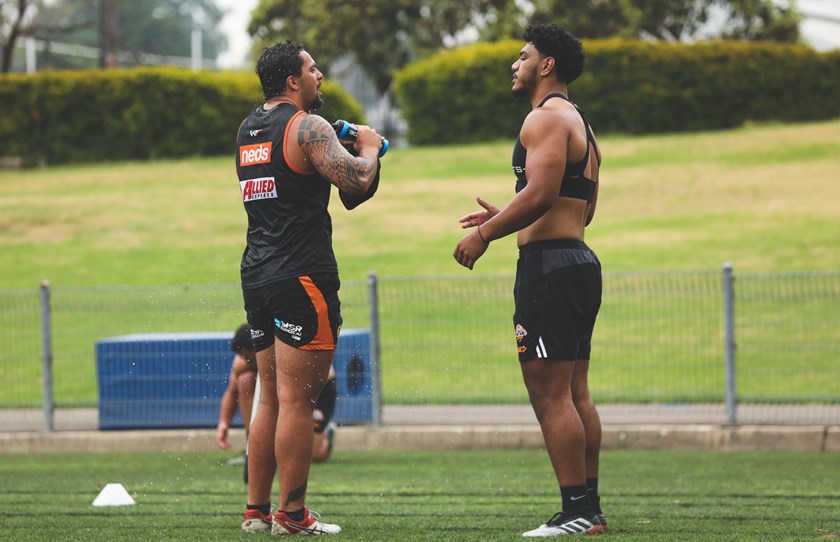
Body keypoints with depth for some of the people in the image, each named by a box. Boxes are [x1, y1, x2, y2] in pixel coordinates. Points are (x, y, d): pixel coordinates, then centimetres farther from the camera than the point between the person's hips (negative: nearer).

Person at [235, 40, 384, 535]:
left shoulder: (248, 129, 16)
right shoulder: (307, 127, -10)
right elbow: (357, 181, -20)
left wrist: (342, 145, 22)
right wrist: (368, 147, 0)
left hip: (257, 273, 8)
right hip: (302, 275, -8)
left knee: (272, 398, 14)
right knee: (297, 401, -6)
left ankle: (257, 509, 14)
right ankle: (292, 514, -6)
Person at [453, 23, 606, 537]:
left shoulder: (547, 117, -10)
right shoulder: (580, 123, 22)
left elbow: (541, 193, -23)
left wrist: (484, 233, -14)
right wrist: (504, 218, 27)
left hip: (549, 264, -11)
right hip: (579, 259, 11)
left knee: (549, 393, -10)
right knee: (575, 393, 11)